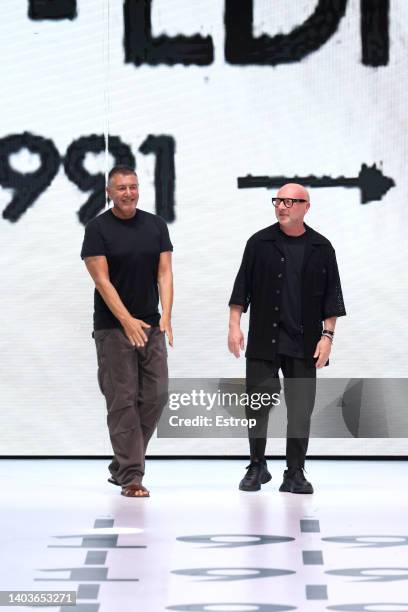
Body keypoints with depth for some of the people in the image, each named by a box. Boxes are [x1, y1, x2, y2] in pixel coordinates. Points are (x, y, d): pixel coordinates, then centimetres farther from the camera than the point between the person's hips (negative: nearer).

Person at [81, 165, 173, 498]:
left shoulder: (156, 225, 7)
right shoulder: (98, 228, -5)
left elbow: (164, 273, 3)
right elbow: (102, 280, -10)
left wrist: (166, 316, -10)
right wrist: (127, 321, -17)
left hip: (150, 326, 4)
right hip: (113, 328, -4)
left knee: (156, 396, 2)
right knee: (123, 401, -5)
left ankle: (120, 466, 16)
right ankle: (131, 476, -2)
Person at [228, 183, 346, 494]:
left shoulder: (321, 248, 4)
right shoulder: (260, 243, 3)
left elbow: (331, 297, 5)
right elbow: (242, 287, 4)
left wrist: (327, 335, -3)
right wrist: (234, 325, -3)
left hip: (304, 345, 0)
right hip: (263, 341, 0)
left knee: (301, 411, 2)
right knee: (257, 407, 2)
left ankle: (295, 473, 10)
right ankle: (257, 467, 17)